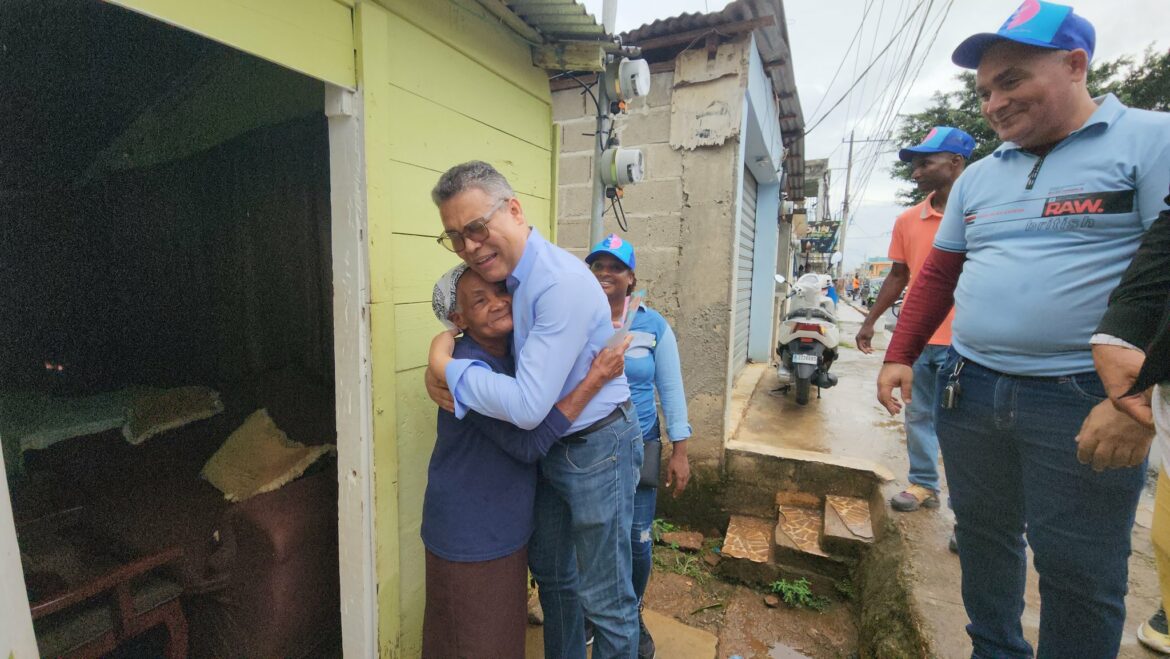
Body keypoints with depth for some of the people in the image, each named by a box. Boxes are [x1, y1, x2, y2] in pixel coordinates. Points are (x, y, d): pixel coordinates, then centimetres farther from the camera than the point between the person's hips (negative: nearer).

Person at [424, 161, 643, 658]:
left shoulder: (563, 282, -28)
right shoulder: (503, 274, 0)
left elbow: (528, 406, -31)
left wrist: (447, 369, -19)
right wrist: (440, 376, -6)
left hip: (597, 448, -8)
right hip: (549, 448, 9)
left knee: (604, 597, 12)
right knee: (551, 575, 27)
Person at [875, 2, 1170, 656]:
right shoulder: (978, 177, 12)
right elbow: (939, 275, 13)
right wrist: (900, 356, 5)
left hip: (1083, 400, -5)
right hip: (968, 388, 6)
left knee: (1078, 573, 8)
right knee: (983, 534, 18)